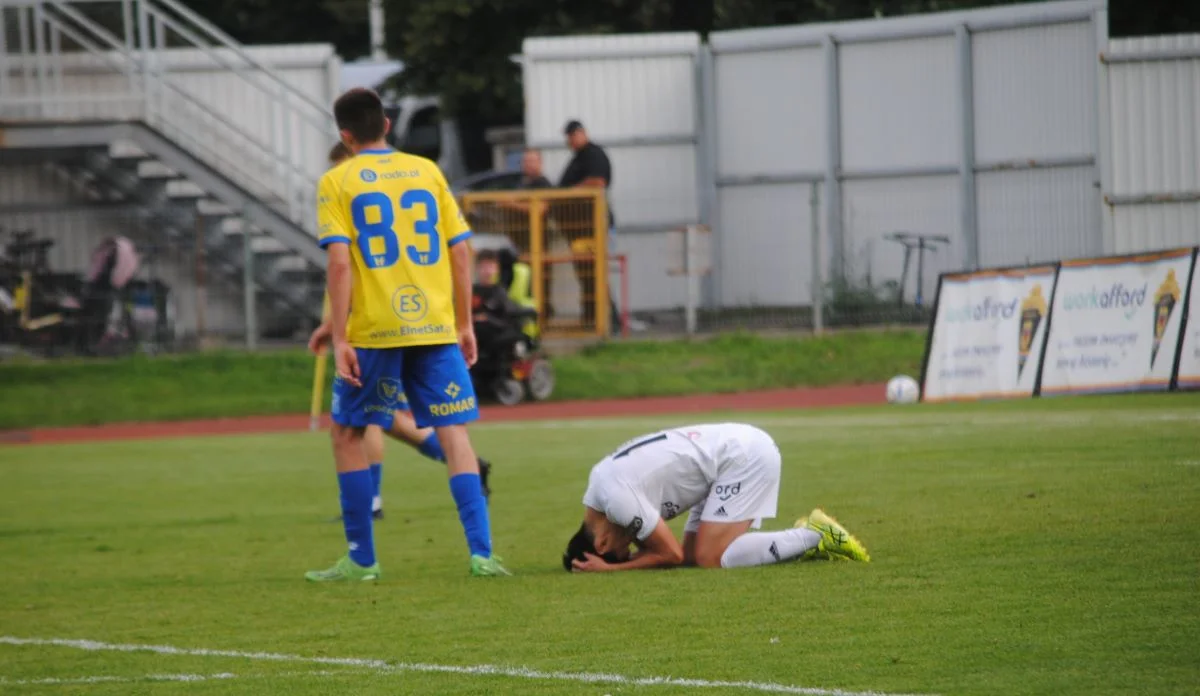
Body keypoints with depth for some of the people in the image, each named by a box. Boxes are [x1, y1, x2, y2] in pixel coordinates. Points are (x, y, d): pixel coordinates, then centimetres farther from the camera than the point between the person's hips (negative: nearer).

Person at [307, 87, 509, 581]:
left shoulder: (337, 183, -1)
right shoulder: (427, 172, 9)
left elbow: (340, 263, -10)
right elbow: (460, 251, 7)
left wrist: (339, 337, -10)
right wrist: (464, 324, 14)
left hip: (374, 331, -3)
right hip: (435, 327, 3)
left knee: (347, 433, 12)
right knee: (453, 432, 3)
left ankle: (361, 558, 11)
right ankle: (481, 553, -9)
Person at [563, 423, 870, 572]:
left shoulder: (618, 501, -22)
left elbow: (671, 554, -11)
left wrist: (609, 568, -8)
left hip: (745, 457, -10)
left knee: (711, 559, -16)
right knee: (694, 555, 5)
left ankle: (814, 536, -7)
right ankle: (807, 536, 8)